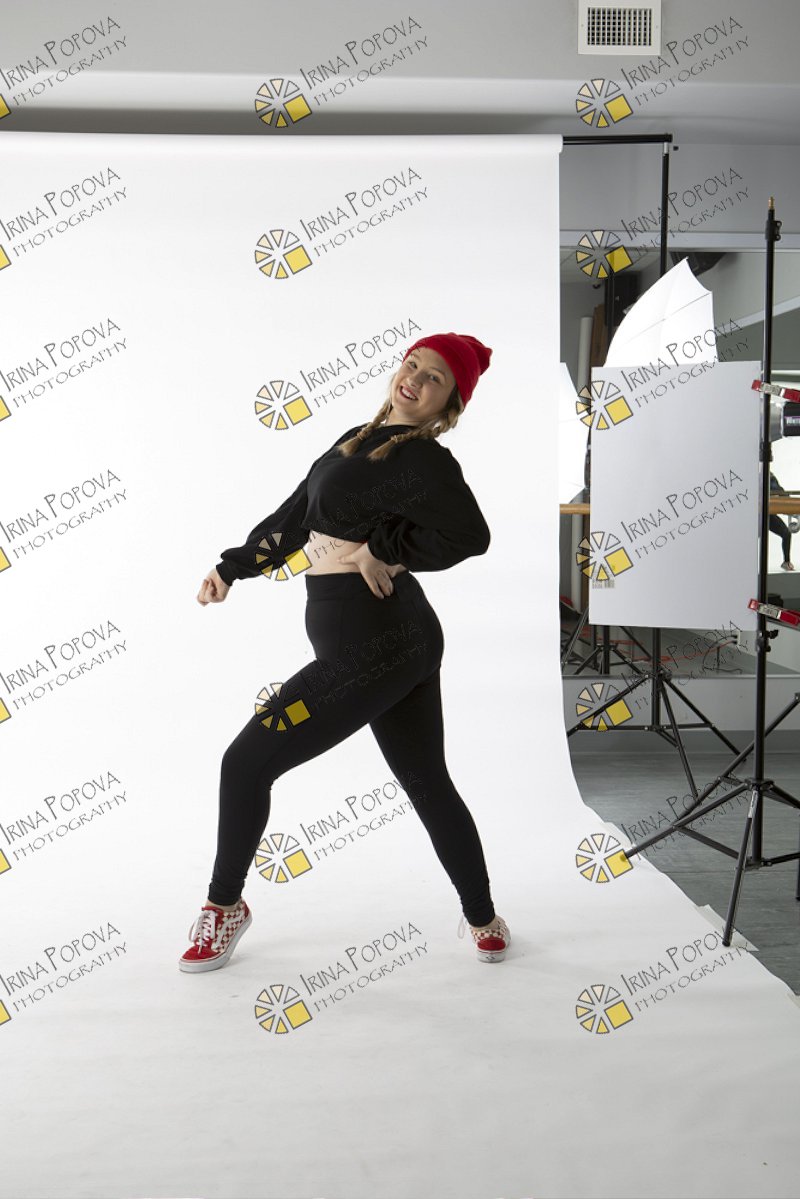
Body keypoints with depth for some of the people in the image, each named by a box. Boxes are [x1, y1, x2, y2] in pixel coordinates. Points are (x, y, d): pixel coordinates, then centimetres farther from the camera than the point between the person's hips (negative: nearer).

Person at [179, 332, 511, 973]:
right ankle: (484, 921, 29)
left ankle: (226, 906, 24)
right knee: (429, 785, 16)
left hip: (368, 649, -9)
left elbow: (470, 535, -27)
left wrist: (381, 548, -17)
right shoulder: (359, 440, 15)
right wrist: (233, 566, 25)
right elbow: (297, 513, 23)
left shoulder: (423, 460, -12)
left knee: (246, 763, 3)